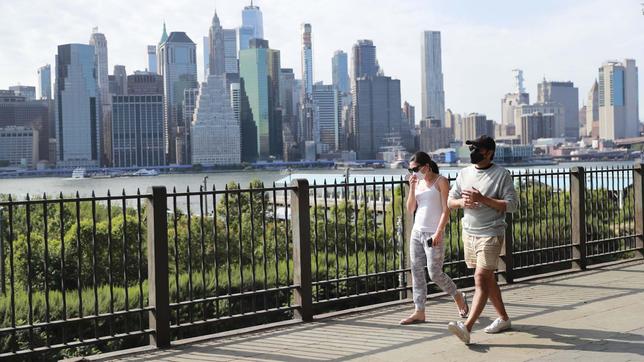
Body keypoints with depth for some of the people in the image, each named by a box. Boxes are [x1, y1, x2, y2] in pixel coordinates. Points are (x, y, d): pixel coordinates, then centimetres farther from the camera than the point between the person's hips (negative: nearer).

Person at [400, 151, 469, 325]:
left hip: (433, 234, -6)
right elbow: (410, 209, 9)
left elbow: (446, 210, -9)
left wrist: (438, 232, -17)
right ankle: (419, 312, 5)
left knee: (435, 273, -5)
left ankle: (458, 296, 21)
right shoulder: (418, 182, 12)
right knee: (416, 271, 2)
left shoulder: (440, 182, -4)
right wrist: (412, 188, -2)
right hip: (417, 232, 6)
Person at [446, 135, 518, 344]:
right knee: (487, 279, 16)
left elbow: (511, 205, -13)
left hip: (490, 234, -7)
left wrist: (482, 199, -20)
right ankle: (503, 318, 30)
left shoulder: (502, 175, -7)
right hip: (469, 233, 7)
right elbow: (450, 201, 12)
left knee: (480, 278, -15)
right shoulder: (465, 173, 9)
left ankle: (467, 327, -23)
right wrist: (461, 202, -11)